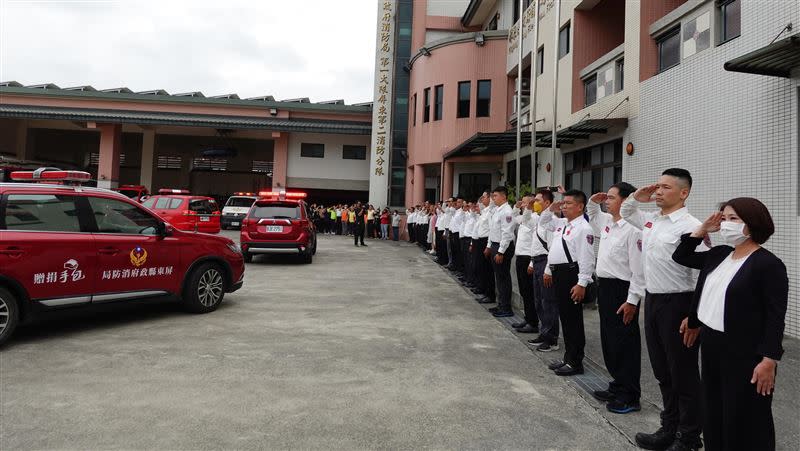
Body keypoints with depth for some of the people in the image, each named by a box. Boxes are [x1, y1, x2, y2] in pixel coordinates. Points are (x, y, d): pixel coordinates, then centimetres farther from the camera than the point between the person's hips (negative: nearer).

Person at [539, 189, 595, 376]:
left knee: (573, 319, 0)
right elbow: (543, 221, 33)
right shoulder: (561, 223, 14)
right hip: (558, 273, 9)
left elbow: (587, 259, -18)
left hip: (571, 274, -9)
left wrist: (582, 284, -22)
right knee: (564, 318, 15)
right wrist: (551, 209, 14)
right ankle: (568, 358, 26)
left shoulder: (583, 228, -13)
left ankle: (575, 362, 11)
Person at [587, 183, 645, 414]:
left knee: (624, 344, 1)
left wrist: (632, 300, -20)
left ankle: (630, 397, 12)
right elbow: (593, 217, 35)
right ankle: (618, 386, 31)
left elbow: (638, 268, -19)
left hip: (622, 289, -9)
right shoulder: (607, 221, 9)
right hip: (604, 285, 9)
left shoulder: (632, 228, -17)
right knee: (608, 340, 17)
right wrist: (593, 202, 15)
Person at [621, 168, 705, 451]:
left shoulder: (690, 227, -15)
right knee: (662, 371, 18)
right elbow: (625, 213, 29)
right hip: (652, 300, 8)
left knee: (683, 375, 6)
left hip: (677, 304, -8)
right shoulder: (651, 220, 9)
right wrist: (636, 197, 9)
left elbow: (704, 273, -19)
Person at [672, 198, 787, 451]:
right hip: (711, 344, 7)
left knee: (744, 420, 5)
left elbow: (775, 317, -15)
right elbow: (680, 257, 19)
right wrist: (701, 230, 7)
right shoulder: (718, 255, 8)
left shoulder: (768, 264, -13)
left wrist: (769, 360, -20)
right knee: (714, 411, 18)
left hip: (745, 354, -7)